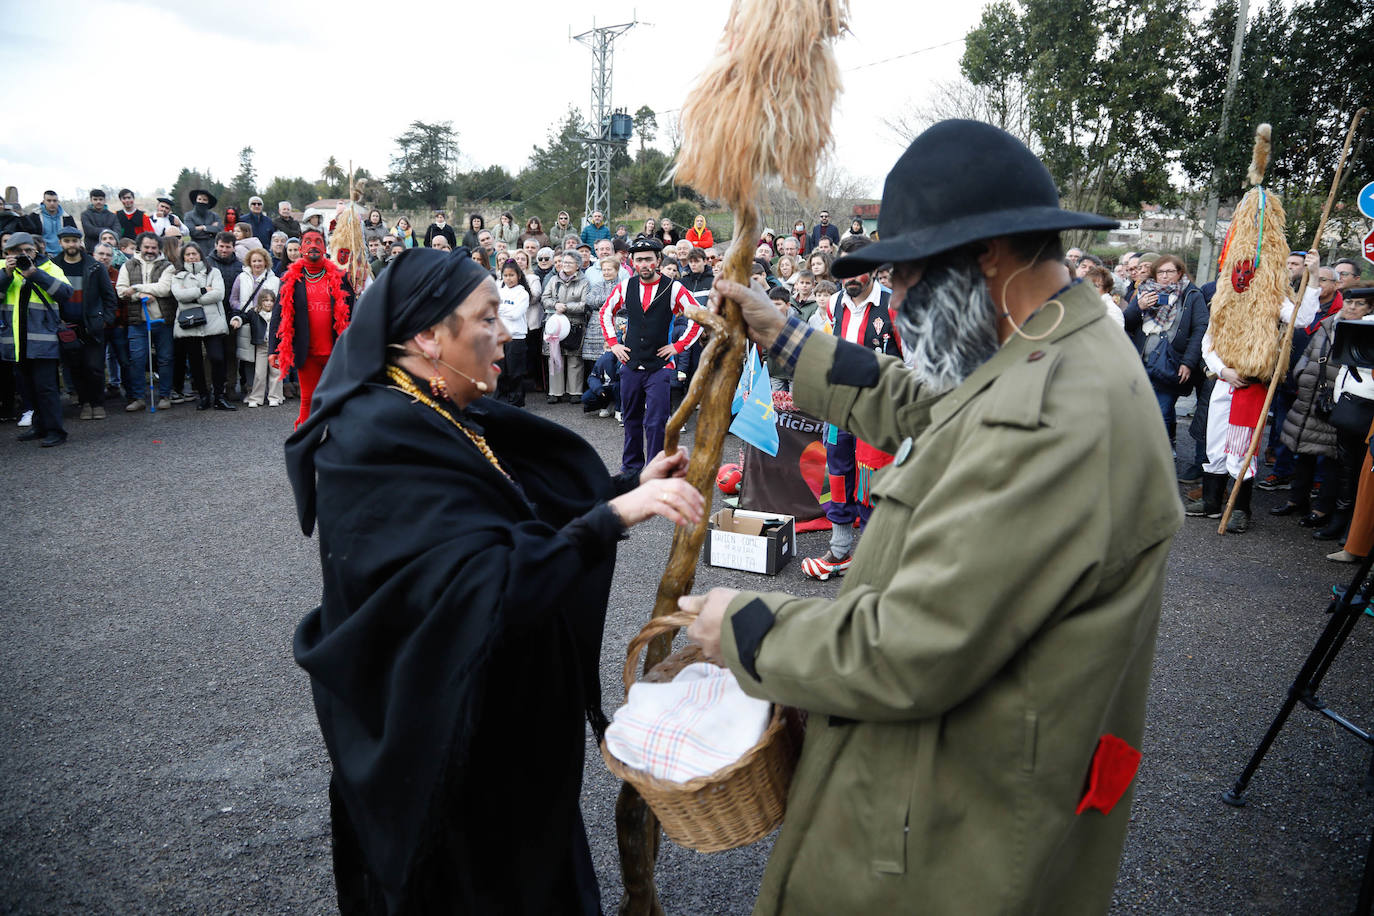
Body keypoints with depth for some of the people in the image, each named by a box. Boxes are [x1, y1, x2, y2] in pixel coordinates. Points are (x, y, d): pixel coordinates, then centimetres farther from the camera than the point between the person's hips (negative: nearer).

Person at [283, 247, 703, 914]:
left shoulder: (446, 418, 2)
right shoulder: (377, 441, -26)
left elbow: (533, 505, 6)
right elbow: (486, 581, -35)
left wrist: (632, 486, -5)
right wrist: (615, 515, -38)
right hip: (437, 734, -8)